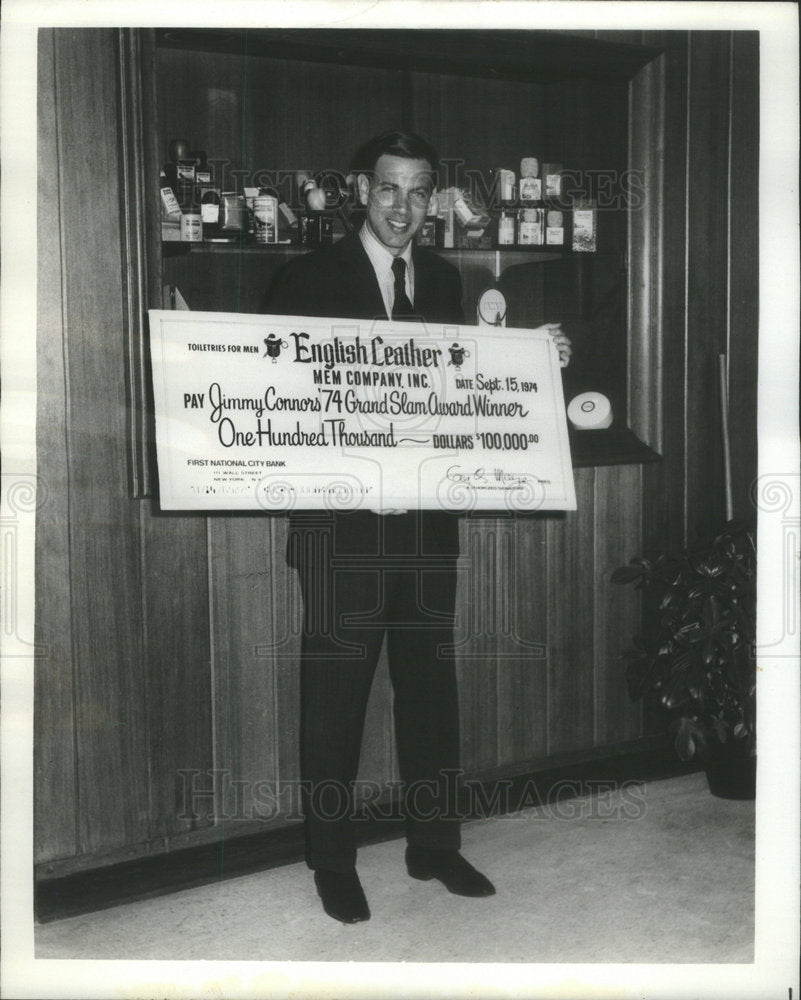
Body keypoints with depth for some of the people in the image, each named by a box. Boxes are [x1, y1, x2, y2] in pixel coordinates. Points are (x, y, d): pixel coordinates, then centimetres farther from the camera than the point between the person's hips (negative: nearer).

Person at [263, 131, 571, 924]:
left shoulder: (443, 280, 11)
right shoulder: (306, 280, -3)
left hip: (428, 522, 5)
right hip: (342, 526, -4)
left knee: (430, 686, 14)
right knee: (333, 694, 5)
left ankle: (434, 846, 31)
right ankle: (332, 861, 23)